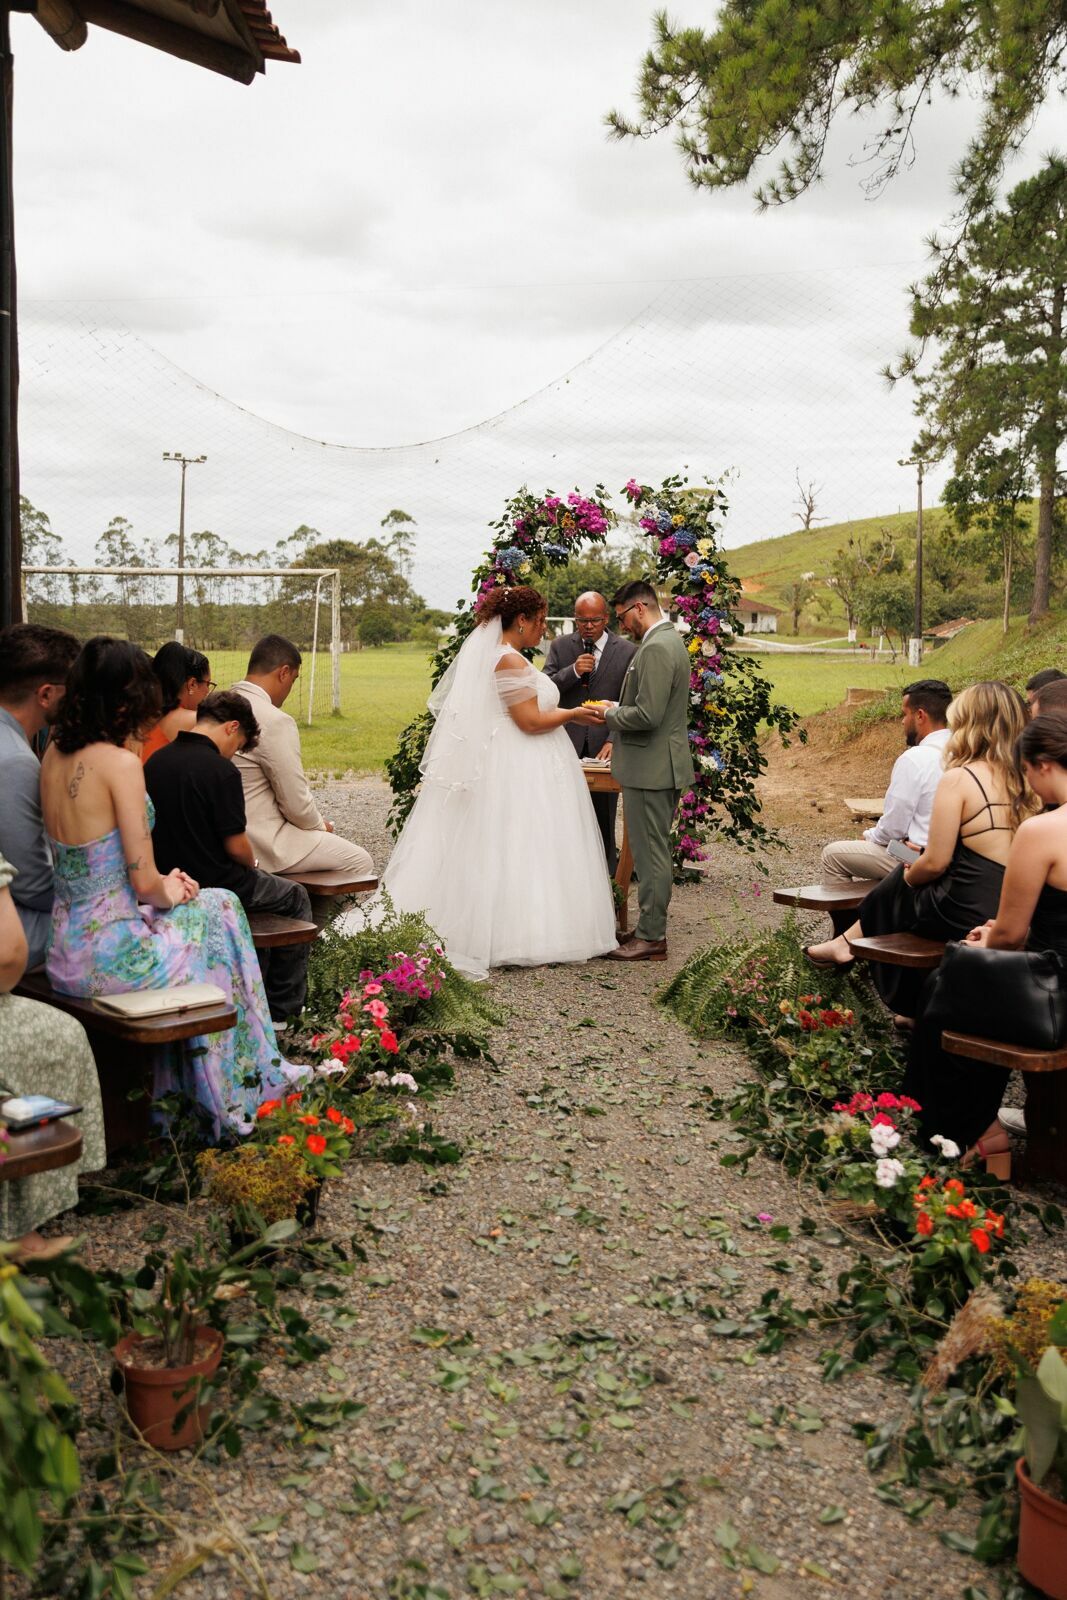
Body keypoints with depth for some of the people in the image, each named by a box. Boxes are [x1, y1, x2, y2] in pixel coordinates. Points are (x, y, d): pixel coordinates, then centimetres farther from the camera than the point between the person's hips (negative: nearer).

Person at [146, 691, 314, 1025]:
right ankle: (282, 1010, 20)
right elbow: (236, 846, -18)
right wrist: (253, 866, 4)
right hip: (214, 885, -8)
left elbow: (176, 832, 12)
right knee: (296, 899, 18)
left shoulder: (155, 761, 2)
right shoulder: (221, 769, -20)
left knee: (259, 888, 32)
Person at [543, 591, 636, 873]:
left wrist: (615, 741, -12)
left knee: (603, 816, 5)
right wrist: (573, 671, -16)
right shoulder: (560, 646, 6)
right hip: (567, 744, 1)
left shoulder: (627, 651, 1)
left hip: (605, 746, -1)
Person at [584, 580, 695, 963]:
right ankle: (652, 927, 25)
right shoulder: (670, 640, 15)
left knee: (651, 853, -3)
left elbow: (648, 715, -24)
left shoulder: (657, 648, -19)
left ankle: (651, 938, 4)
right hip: (662, 766, 11)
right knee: (655, 851, 16)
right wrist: (619, 711, 14)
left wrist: (609, 715, -9)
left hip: (651, 769, -11)